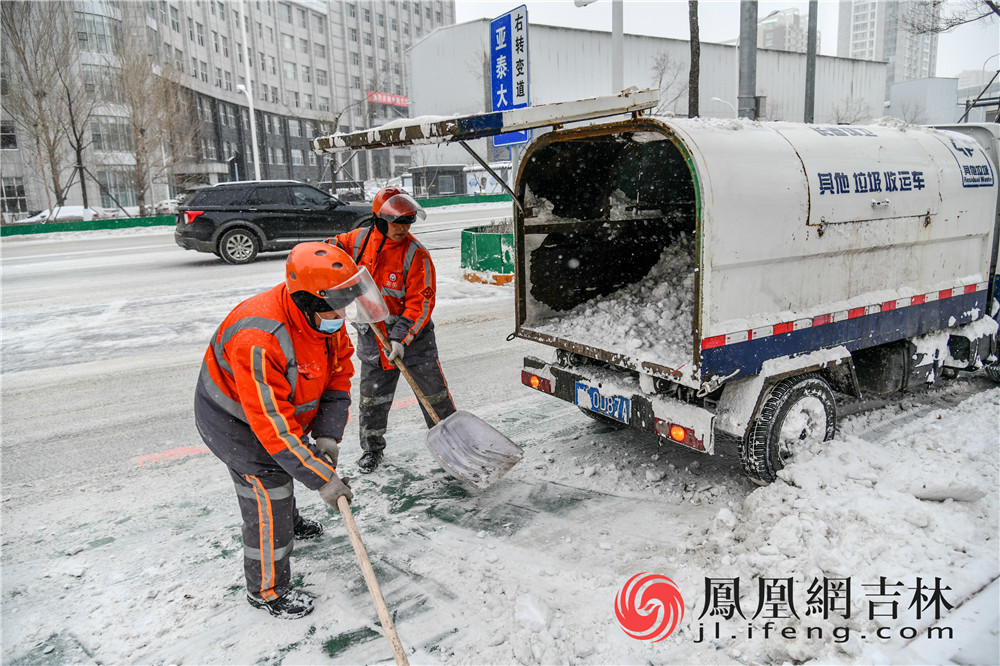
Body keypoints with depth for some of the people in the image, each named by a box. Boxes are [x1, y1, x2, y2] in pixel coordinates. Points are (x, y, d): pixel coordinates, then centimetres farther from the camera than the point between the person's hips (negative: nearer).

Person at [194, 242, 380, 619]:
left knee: (289, 460, 28)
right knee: (269, 492, -8)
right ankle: (266, 590, 12)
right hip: (233, 420, -8)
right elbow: (273, 424, -40)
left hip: (282, 404, 8)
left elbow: (338, 375, -8)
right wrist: (320, 478, -36)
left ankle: (289, 523, 59)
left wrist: (327, 434, -19)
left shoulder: (326, 318, -17)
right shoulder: (260, 341, -42)